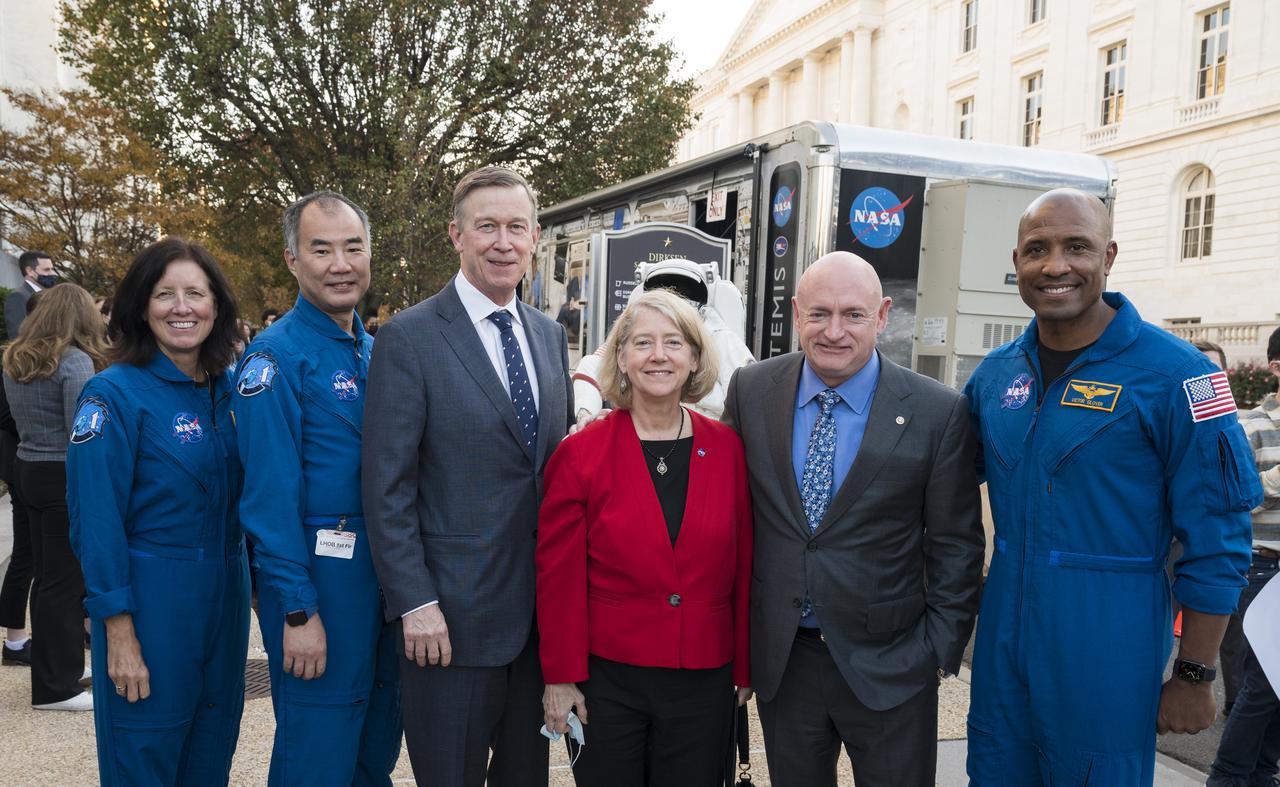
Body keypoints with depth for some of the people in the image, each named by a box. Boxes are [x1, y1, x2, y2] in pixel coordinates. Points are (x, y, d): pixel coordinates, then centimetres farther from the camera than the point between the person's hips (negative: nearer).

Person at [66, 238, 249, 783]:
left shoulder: (229, 390, 5)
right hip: (151, 597, -5)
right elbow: (96, 520, -13)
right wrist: (119, 632, -15)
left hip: (225, 595, 5)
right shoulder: (114, 394, -11)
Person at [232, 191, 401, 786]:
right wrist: (297, 611, -18)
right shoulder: (276, 355, -13)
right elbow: (269, 493, -17)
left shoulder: (374, 351, 10)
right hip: (318, 577, -7)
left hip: (382, 571, 7)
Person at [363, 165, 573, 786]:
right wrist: (415, 603, -15)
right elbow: (387, 485, -12)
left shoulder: (549, 335, 8)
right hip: (451, 615, -5)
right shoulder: (408, 338, -10)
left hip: (541, 612, 6)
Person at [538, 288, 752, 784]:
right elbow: (558, 575, -5)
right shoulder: (581, 454, -8)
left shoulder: (729, 450, -2)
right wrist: (560, 677, -5)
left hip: (704, 682, 2)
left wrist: (745, 668, 5)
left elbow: (744, 566, 3)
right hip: (607, 678, -1)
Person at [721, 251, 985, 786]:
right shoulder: (751, 391, -4)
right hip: (779, 657, 3)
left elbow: (956, 545, -4)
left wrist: (941, 648, -4)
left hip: (889, 666, -2)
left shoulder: (938, 413, -11)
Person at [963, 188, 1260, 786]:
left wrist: (1193, 677, -8)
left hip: (1109, 650, -4)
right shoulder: (995, 373, 4)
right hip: (1003, 640, 5)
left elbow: (1215, 541, -9)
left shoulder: (1174, 373, -12)